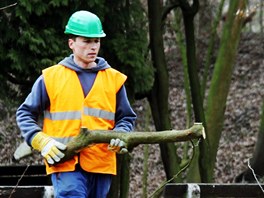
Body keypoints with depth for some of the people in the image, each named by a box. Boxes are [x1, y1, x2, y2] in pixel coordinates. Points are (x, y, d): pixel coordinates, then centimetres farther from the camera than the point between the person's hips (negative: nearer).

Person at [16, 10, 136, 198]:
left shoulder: (114, 79, 10)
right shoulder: (51, 77, 4)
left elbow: (127, 118, 15)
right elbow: (25, 114, 8)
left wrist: (119, 136, -8)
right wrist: (42, 142, -8)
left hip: (101, 164, 4)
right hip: (65, 163, -3)